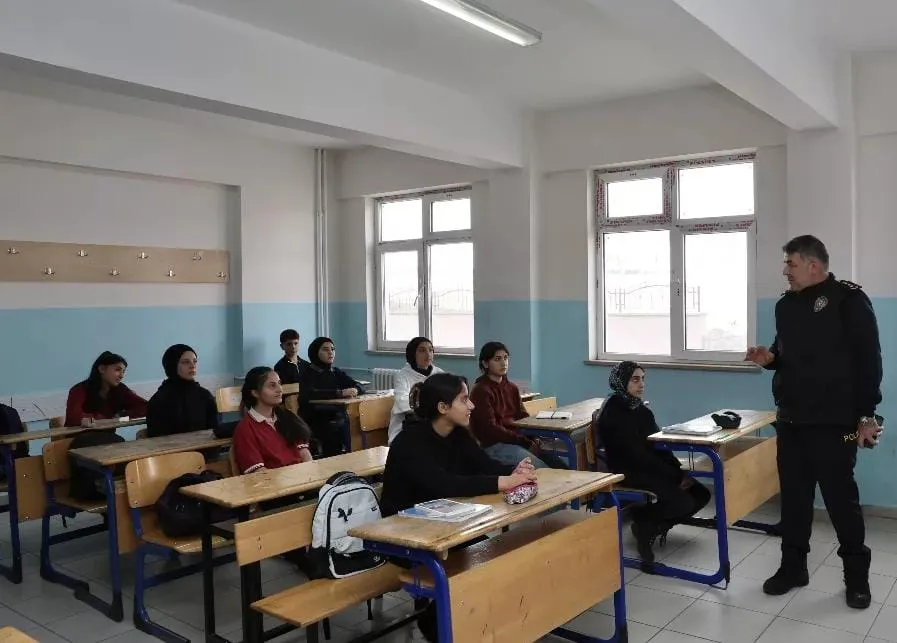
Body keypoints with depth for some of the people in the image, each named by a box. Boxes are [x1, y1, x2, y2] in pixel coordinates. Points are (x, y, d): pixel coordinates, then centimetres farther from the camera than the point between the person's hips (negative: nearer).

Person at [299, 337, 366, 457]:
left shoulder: (337, 373, 14)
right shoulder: (308, 374, -3)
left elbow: (359, 387, 7)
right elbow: (310, 394, -22)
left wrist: (354, 391, -17)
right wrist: (340, 393, -27)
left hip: (336, 417, 5)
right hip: (314, 420, -5)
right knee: (334, 430, -29)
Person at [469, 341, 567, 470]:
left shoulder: (512, 388, 14)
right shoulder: (481, 390, -9)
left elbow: (523, 416, 12)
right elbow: (490, 429, -14)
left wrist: (534, 438, -8)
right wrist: (525, 442, -14)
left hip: (517, 440, 7)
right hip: (493, 445, -7)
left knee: (560, 465, -10)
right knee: (543, 470, -23)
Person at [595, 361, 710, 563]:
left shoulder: (642, 410, 11)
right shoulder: (613, 414, -16)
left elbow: (659, 445, 8)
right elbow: (637, 455, -20)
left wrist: (679, 470, -9)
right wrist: (676, 476, -20)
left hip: (650, 468, 9)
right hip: (627, 473, -8)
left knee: (701, 494, -3)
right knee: (682, 502, -23)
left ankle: (656, 524, 12)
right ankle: (645, 527, 2)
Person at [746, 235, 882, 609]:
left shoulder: (848, 300, -9)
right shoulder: (786, 305, 11)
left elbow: (868, 360, -11)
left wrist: (866, 415, -13)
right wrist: (769, 357, -1)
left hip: (833, 423, -6)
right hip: (790, 420, 6)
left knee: (841, 498, 4)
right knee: (793, 496, 12)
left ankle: (857, 575, 20)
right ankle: (793, 566, 25)